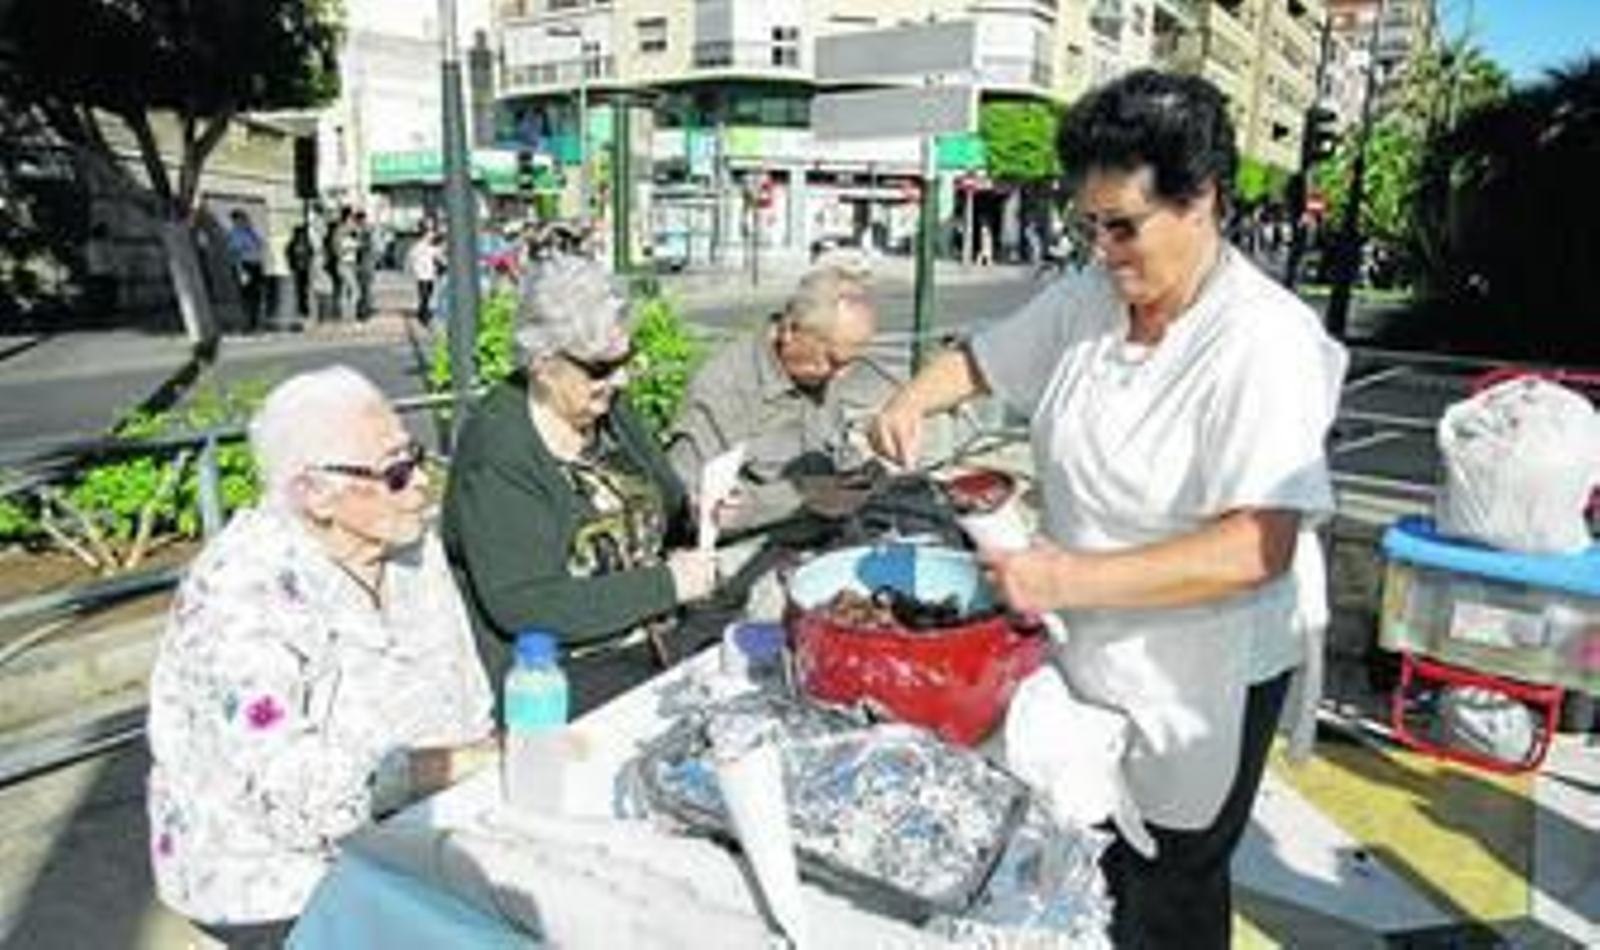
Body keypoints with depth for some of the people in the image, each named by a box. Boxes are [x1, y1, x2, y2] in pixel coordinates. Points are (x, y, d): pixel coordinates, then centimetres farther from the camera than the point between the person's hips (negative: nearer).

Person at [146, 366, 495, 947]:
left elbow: (472, 714, 4)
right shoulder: (241, 598, -23)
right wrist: (465, 763, -21)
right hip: (278, 888, -5)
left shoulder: (414, 546, -3)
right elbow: (304, 801, -27)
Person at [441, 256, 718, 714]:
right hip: (554, 670, -7)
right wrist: (665, 585, -21)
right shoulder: (495, 455, -15)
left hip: (655, 638, 7)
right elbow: (521, 608, -22)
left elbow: (668, 503, 20)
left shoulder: (608, 409, 6)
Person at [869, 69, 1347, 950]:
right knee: (1087, 871, 21)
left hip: (1199, 674, -5)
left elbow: (1259, 549, -29)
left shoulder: (1263, 342, -23)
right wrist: (913, 400, -8)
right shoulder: (1088, 296, -3)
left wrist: (1076, 578, -36)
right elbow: (981, 358, 12)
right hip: (1087, 648, 5)